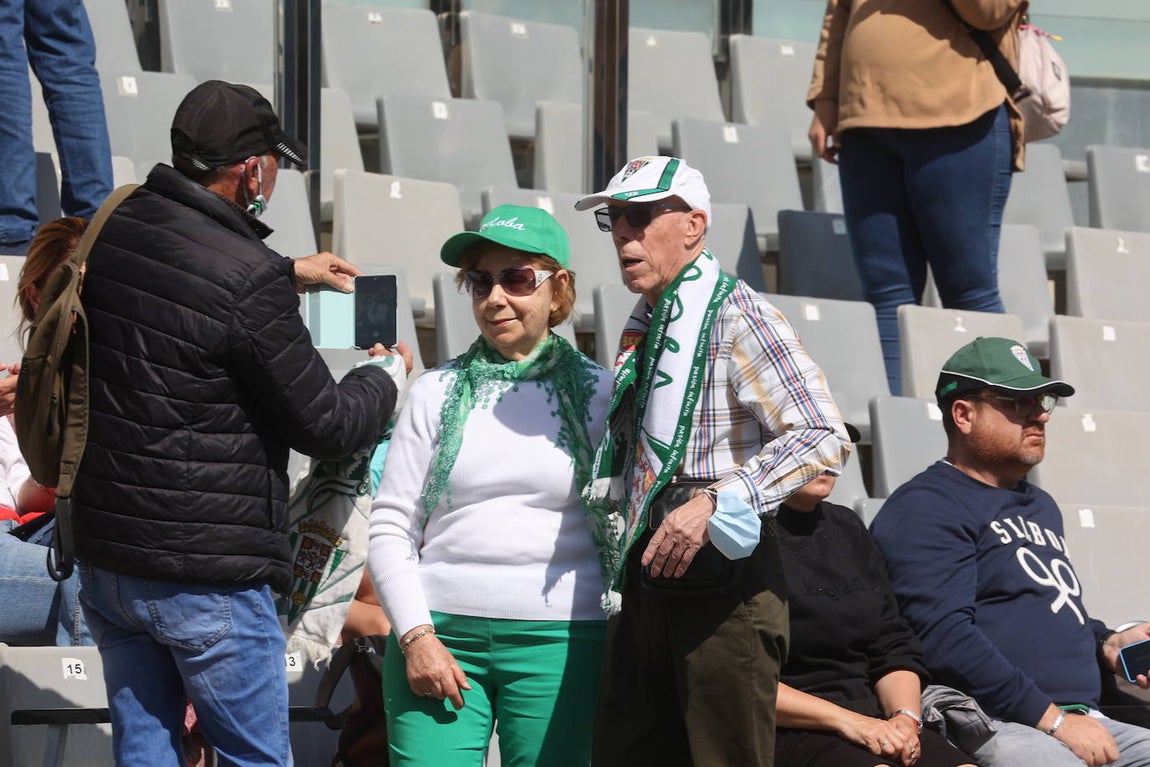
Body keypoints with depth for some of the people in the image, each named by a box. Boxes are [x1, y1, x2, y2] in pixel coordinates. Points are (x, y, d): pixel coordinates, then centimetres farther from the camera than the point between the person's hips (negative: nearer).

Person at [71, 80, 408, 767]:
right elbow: (326, 426, -10)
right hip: (206, 577, -7)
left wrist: (286, 272, 30)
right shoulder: (249, 280, -20)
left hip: (103, 557, 7)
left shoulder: (111, 233, 2)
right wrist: (390, 374, 9)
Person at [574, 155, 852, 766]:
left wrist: (715, 501, -26)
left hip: (721, 583, -9)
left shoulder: (735, 315, -9)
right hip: (644, 582, 9)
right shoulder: (643, 327, 17)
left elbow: (823, 436, -19)